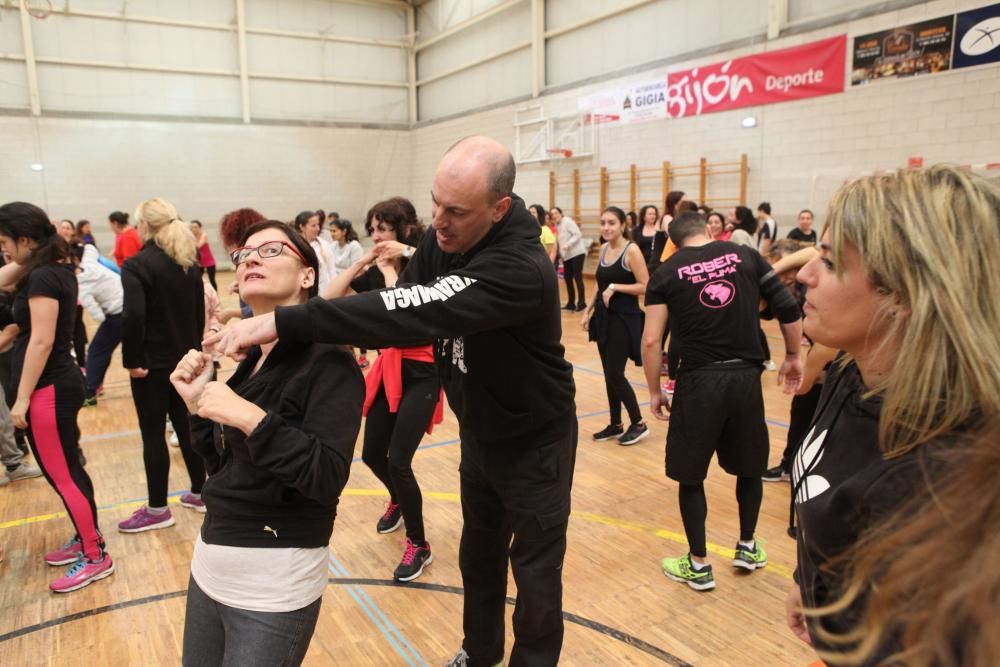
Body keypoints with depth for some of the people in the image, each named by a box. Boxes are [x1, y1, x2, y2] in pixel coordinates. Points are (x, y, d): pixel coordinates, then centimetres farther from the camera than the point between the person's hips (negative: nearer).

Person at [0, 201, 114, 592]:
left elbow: (41, 342, -22)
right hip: (60, 384, 10)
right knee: (67, 470, 18)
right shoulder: (53, 269, 10)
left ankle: (96, 557, 9)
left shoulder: (42, 278, -19)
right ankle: (86, 539, 30)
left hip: (49, 390, -10)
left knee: (61, 475, -1)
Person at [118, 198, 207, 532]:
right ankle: (199, 492, 26)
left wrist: (131, 360, -15)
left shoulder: (137, 265, -14)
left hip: (152, 363, -7)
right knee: (186, 425, 16)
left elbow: (133, 317, -24)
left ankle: (157, 509, 14)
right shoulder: (189, 263, 7)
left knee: (153, 435, 3)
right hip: (185, 359, 7)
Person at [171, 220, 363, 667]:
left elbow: (328, 477, -23)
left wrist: (252, 418, -29)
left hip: (274, 584, -8)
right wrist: (198, 403, -1)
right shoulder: (250, 359, 6)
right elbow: (224, 466, 11)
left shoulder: (326, 361, -17)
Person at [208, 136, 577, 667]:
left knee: (535, 567, 10)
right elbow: (408, 301, -6)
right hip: (479, 431, 7)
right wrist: (350, 339, -28)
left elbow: (418, 311, -46)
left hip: (534, 441, -7)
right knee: (479, 551, 22)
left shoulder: (520, 268, -36)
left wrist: (281, 322, -49)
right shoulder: (443, 238, -10)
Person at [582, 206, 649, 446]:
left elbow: (645, 287, -17)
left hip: (625, 319, -7)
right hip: (605, 317, 7)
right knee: (609, 374, 11)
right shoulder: (604, 249, 9)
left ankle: (639, 424, 11)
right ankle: (615, 425, 23)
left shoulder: (632, 250, -13)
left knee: (615, 374, -5)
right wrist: (588, 311, 12)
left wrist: (615, 287, -21)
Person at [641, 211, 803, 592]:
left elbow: (651, 341, -5)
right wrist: (793, 356, 18)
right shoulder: (745, 256, 5)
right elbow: (788, 307, 5)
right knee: (749, 466, 23)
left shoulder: (666, 273, 0)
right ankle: (747, 548, 37)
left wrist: (654, 392, 5)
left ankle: (698, 565, 22)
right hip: (745, 376, 3)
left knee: (690, 476, 13)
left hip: (698, 380, -2)